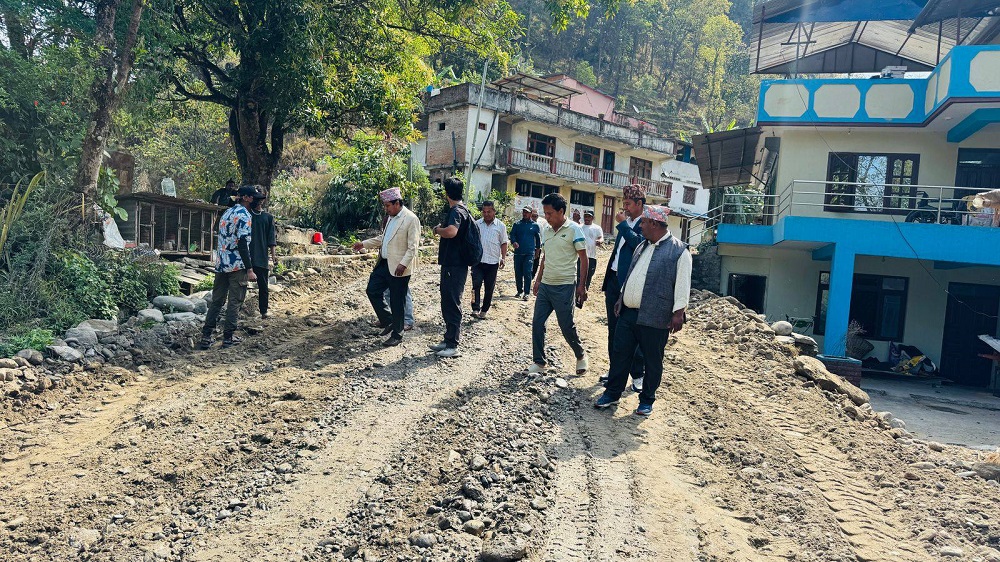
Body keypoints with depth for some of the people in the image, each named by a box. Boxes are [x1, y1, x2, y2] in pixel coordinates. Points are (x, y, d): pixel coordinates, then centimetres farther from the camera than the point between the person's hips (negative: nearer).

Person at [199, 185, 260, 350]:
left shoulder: (227, 213, 17)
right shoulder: (244, 215, -10)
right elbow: (243, 243, -17)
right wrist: (249, 269, -17)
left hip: (221, 264, 8)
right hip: (237, 265, -8)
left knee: (217, 300, 9)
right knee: (235, 301, 1)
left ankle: (206, 337, 8)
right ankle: (228, 337, 5)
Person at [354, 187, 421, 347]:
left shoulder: (411, 219, -15)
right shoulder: (391, 218, 12)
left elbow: (413, 247, -18)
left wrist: (403, 264, -26)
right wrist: (364, 244, 16)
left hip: (398, 268, -9)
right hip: (384, 264, 9)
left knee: (397, 302, 1)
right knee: (372, 291, 10)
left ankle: (397, 335, 14)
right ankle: (388, 321, 26)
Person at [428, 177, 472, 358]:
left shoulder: (456, 211, -17)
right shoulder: (462, 209, 15)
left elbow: (451, 231, -37)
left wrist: (437, 229, -19)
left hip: (454, 266, -10)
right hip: (452, 263, 10)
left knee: (452, 304, -4)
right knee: (448, 303, 16)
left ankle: (452, 345, 2)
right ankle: (448, 340, 25)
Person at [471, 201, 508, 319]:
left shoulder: (500, 226, 2)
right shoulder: (477, 224, 5)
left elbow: (504, 243, 6)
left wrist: (503, 258, -3)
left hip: (493, 262, 0)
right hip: (478, 260, 0)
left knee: (489, 288, 6)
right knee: (476, 284, -13)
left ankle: (484, 311, 18)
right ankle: (475, 309, -14)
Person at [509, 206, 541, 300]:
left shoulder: (535, 225, 7)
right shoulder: (517, 224, 9)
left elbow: (538, 239, 14)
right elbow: (512, 235, 5)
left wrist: (537, 251, 14)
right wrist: (514, 242, -17)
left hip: (530, 253, -2)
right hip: (518, 252, 2)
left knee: (527, 273, -8)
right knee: (518, 273, 6)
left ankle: (526, 293, -3)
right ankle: (519, 291, 18)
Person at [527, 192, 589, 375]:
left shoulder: (574, 229, -10)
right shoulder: (546, 230, 8)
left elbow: (584, 259, -7)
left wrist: (582, 285, -11)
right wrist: (538, 280, 15)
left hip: (564, 287, -6)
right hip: (545, 285, 6)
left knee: (567, 326, 0)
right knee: (537, 323, 4)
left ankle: (580, 355, 26)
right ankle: (539, 362, 16)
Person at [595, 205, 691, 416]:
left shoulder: (679, 250, -9)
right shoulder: (642, 247, 15)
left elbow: (682, 284, -12)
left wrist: (678, 313, -16)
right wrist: (621, 298, 19)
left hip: (654, 318, -7)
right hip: (628, 313, 7)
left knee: (652, 361, 7)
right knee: (620, 354, 10)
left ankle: (647, 400, 22)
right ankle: (612, 393, 23)